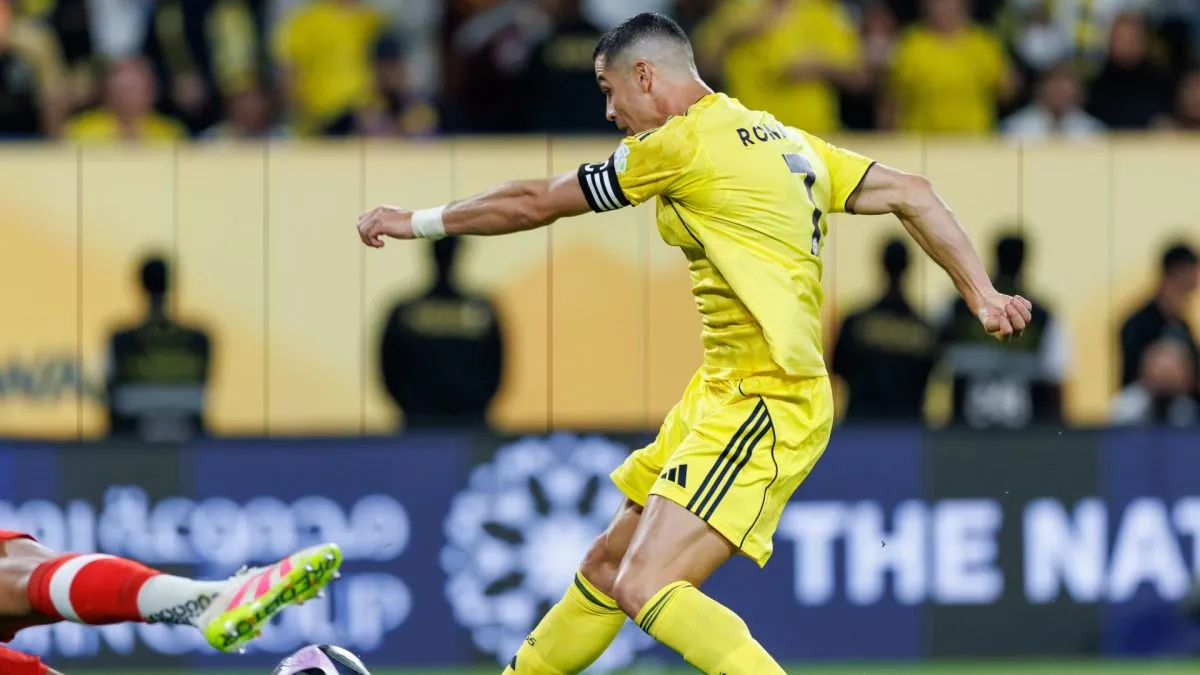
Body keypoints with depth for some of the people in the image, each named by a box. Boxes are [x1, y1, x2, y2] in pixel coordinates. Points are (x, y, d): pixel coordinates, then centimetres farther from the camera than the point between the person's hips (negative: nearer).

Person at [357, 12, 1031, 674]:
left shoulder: (686, 142, -10)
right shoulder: (785, 139, 15)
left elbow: (537, 203, -1)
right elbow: (912, 195, 15)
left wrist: (419, 220, 11)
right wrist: (982, 293, 13)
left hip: (765, 404, -10)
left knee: (647, 589, -20)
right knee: (609, 566, 18)